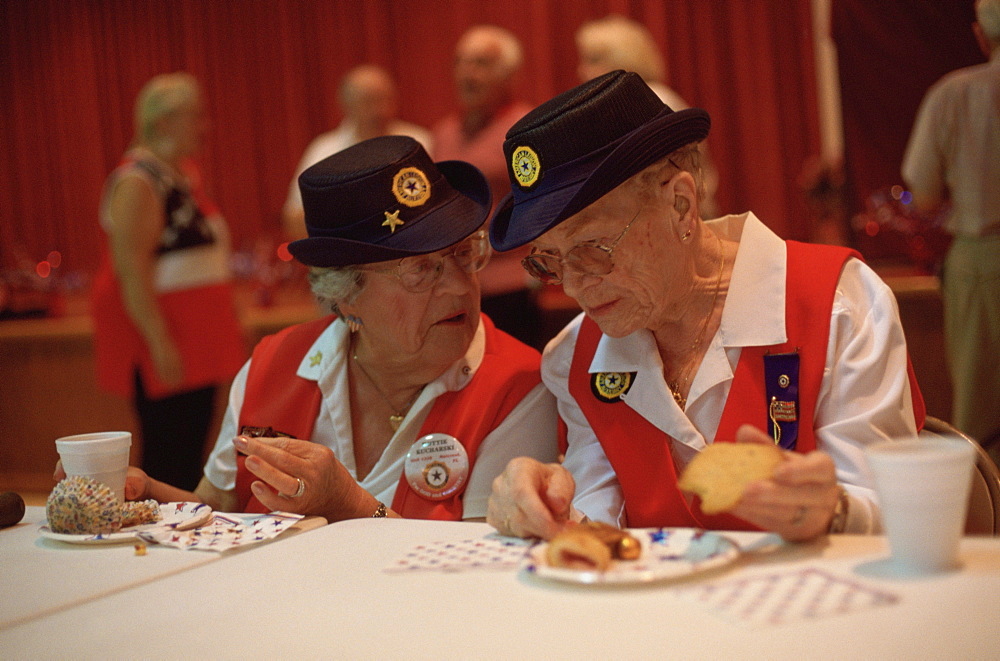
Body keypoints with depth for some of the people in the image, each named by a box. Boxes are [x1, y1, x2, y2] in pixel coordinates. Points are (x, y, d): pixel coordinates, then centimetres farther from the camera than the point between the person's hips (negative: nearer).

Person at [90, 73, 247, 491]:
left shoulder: (185, 173, 15)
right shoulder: (138, 182, -14)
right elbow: (131, 269, -20)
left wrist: (230, 323, 22)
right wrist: (159, 342, -24)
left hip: (199, 331, 9)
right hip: (162, 337, -9)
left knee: (194, 448, 11)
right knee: (167, 455, -7)